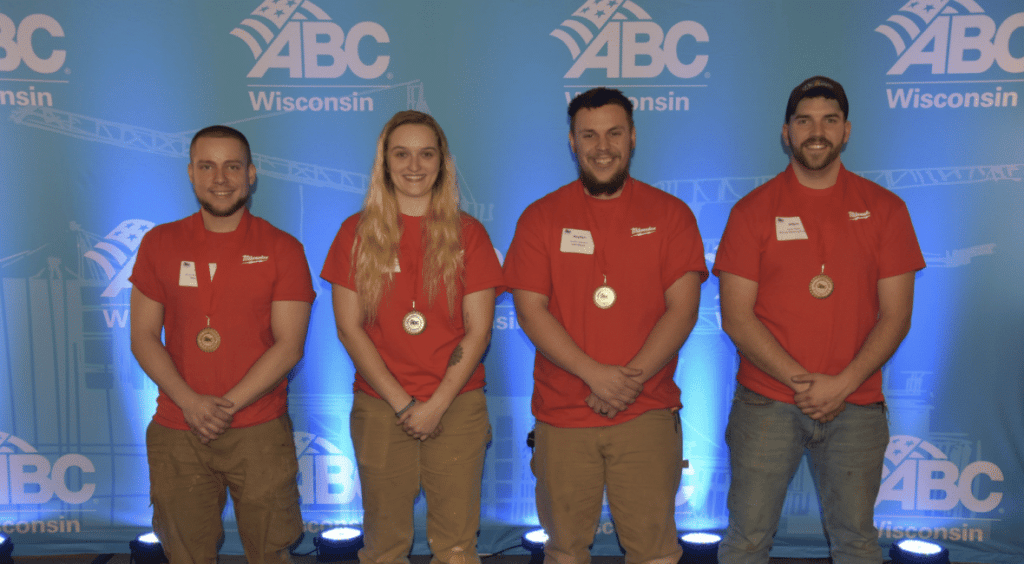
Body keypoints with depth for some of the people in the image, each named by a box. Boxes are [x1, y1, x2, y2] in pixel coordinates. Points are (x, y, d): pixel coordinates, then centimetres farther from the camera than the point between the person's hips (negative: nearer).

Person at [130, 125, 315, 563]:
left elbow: (289, 345, -6)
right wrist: (191, 403, -11)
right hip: (176, 433, 2)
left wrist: (226, 406, -14)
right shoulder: (159, 244, 6)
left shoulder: (282, 249, -1)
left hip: (260, 432, -2)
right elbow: (143, 336, 3)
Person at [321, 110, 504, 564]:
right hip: (379, 407, 0)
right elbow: (349, 328, 0)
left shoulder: (467, 233, 3)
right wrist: (401, 402, -7)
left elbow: (479, 330, 0)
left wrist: (436, 405, -9)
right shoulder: (356, 233, 4)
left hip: (457, 408, 0)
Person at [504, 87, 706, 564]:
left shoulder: (669, 214, 5)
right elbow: (530, 310, -3)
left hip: (648, 415, 0)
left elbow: (683, 309, -2)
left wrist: (631, 379, -13)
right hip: (561, 416, 1)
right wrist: (596, 374, -14)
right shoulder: (541, 217, 5)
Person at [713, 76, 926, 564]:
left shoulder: (884, 208, 4)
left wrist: (841, 384, -11)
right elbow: (736, 317, -6)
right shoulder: (754, 210, 0)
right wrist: (802, 380, -13)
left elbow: (896, 314, 0)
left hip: (856, 405, 1)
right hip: (766, 402, -1)